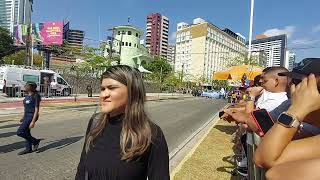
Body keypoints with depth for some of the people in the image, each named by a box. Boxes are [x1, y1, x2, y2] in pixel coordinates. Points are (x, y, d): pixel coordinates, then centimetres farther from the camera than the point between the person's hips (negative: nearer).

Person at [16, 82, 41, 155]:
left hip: (31, 117, -9)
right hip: (27, 116, 9)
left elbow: (37, 110, -20)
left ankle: (35, 141, 8)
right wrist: (24, 117, 22)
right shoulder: (28, 96, 8)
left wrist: (33, 121, -23)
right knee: (26, 133, 13)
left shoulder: (36, 96, -18)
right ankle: (28, 149, 25)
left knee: (19, 132, -8)